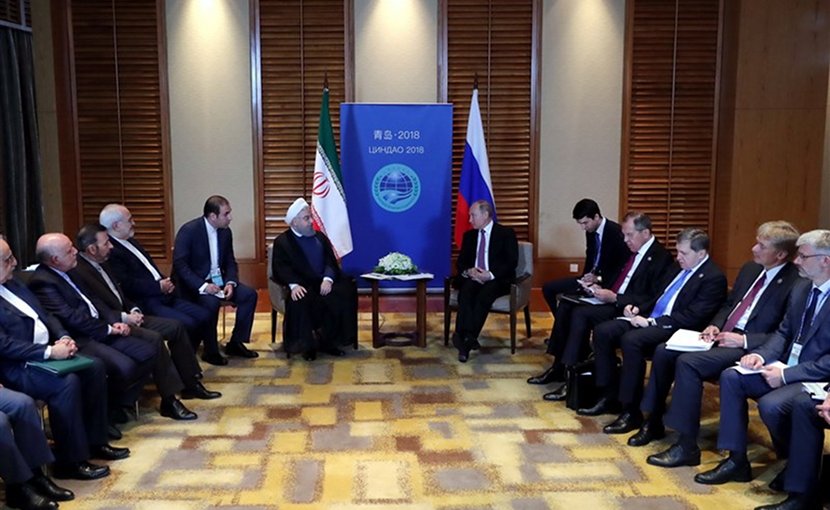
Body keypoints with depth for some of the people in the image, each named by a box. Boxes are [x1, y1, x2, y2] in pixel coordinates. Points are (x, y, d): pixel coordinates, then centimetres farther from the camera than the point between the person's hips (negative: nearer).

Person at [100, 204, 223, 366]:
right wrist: (158, 286, -15)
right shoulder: (110, 251, -14)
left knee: (204, 315, 1)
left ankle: (211, 353, 23)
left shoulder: (131, 241, 17)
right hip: (146, 302, -9)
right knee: (187, 324, -24)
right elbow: (127, 284, -22)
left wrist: (166, 283, 5)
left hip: (163, 295, 10)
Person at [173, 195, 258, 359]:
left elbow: (230, 262, 9)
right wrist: (202, 285, -30)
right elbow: (179, 265, -21)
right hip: (195, 283, -6)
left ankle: (235, 343, -1)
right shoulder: (189, 230, -17)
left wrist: (230, 283, -13)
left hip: (218, 280, 7)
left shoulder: (226, 232, 3)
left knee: (250, 294, -12)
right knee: (211, 301, -35)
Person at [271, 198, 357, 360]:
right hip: (302, 286, -4)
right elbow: (280, 269, -7)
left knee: (343, 295, -26)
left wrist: (328, 279, -13)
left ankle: (328, 341, -14)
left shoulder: (320, 237, 20)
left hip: (324, 283, 4)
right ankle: (308, 345, -19)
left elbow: (331, 261, 9)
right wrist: (293, 285, -26)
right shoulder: (282, 241, 6)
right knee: (301, 302, -37)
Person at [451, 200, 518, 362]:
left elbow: (512, 262, -5)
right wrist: (469, 271, -10)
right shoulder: (469, 235, 17)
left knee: (484, 295, -36)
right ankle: (468, 338, -42)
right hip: (473, 278, 3)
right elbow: (460, 262, 14)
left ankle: (468, 338, -41)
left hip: (497, 280, -3)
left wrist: (491, 275, -19)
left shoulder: (506, 233, 3)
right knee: (465, 292, -31)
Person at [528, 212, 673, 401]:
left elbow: (651, 300, -19)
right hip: (612, 300, 9)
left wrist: (614, 297, -21)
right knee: (565, 306, -5)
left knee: (581, 313, -25)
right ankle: (558, 365, 0)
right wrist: (600, 288, 3)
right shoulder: (633, 251, 14)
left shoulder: (661, 257, -12)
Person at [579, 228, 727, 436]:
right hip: (650, 320, 9)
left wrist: (651, 322, -20)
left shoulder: (713, 278, -9)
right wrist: (639, 309, 8)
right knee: (602, 331, -7)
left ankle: (631, 412, -24)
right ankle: (609, 396, 1)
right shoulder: (679, 270, 18)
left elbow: (692, 317, -18)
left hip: (675, 330, -9)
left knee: (631, 340, -34)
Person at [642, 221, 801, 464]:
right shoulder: (750, 269, 13)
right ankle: (654, 423, 7)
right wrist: (715, 325, 4)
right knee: (663, 351, -6)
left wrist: (744, 340, -21)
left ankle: (687, 446, -20)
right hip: (723, 335, 9)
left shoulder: (796, 282, -13)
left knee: (688, 362, -28)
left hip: (748, 347, -9)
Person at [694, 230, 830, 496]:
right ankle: (736, 461, -4)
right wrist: (762, 354, -5)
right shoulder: (801, 288, 10)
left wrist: (787, 374, -23)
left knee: (770, 404, -31)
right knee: (731, 377, -8)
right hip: (786, 369, 9)